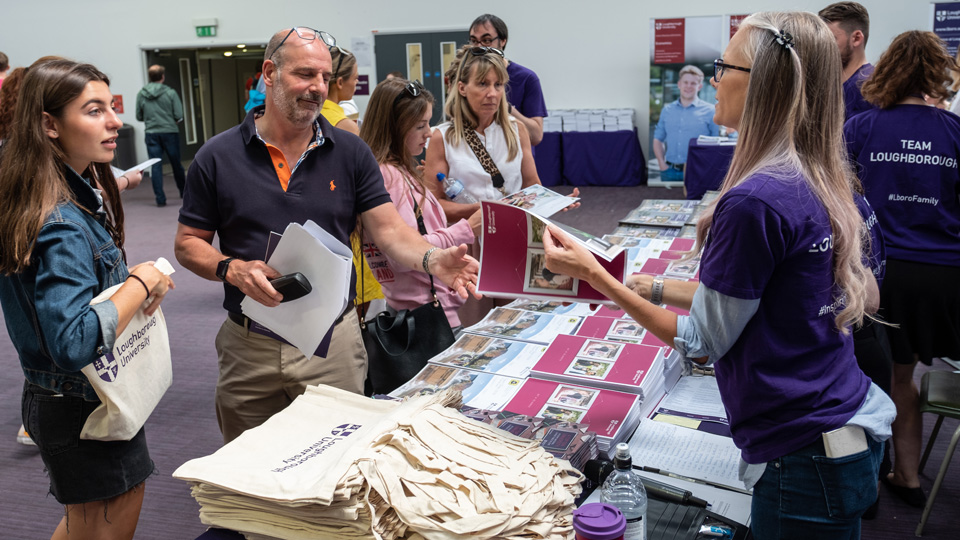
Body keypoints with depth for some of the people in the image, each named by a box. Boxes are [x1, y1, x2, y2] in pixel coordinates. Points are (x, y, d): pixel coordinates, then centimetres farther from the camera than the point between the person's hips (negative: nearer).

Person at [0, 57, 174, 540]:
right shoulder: (62, 224, -27)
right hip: (87, 409, -9)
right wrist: (140, 285, -24)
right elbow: (74, 344, -35)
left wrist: (133, 285, 1)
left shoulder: (79, 196, 2)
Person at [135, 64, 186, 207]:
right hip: (170, 132, -1)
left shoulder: (141, 94, 1)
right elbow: (179, 116, -9)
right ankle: (183, 191, 28)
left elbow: (139, 117, 6)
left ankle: (160, 198, -2)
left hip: (151, 134, 1)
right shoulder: (170, 93, -7)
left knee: (156, 166, 2)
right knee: (176, 163, 13)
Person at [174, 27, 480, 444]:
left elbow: (389, 231, -4)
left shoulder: (350, 153, 1)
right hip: (249, 347, 0)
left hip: (333, 344, 0)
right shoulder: (217, 157, -2)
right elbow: (188, 243, 3)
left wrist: (431, 260, -25)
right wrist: (232, 269, -17)